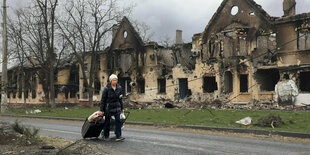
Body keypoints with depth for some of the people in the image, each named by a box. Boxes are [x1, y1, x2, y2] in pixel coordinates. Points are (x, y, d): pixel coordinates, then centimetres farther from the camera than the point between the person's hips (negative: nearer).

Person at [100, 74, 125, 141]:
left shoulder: (119, 88, 1)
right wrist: (101, 110, -9)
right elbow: (103, 100, -8)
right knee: (107, 122, 7)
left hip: (116, 107, 3)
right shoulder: (107, 89, -13)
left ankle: (118, 136, -8)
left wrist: (122, 108, 14)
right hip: (108, 108, -3)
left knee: (118, 121, -8)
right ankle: (106, 136, 23)